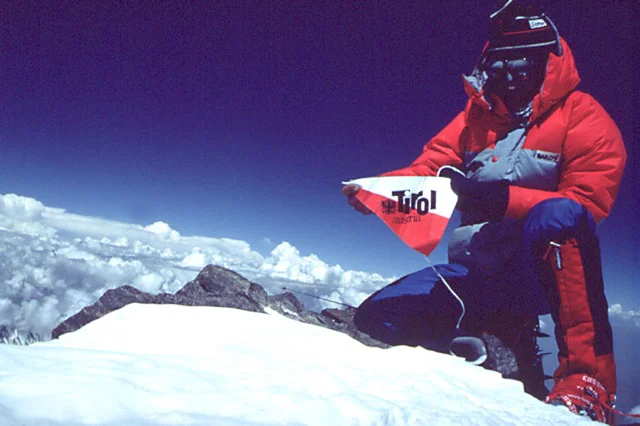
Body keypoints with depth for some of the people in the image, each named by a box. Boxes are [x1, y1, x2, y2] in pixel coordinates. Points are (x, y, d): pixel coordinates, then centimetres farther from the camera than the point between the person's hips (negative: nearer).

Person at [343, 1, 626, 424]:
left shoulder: (582, 116, 0)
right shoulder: (477, 117, 14)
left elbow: (589, 200, -13)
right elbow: (428, 169, 5)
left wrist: (506, 198, -28)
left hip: (546, 272, -5)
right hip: (477, 273, 5)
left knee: (556, 216, -37)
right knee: (376, 318, -5)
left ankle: (588, 380, -28)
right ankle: (500, 338, 11)